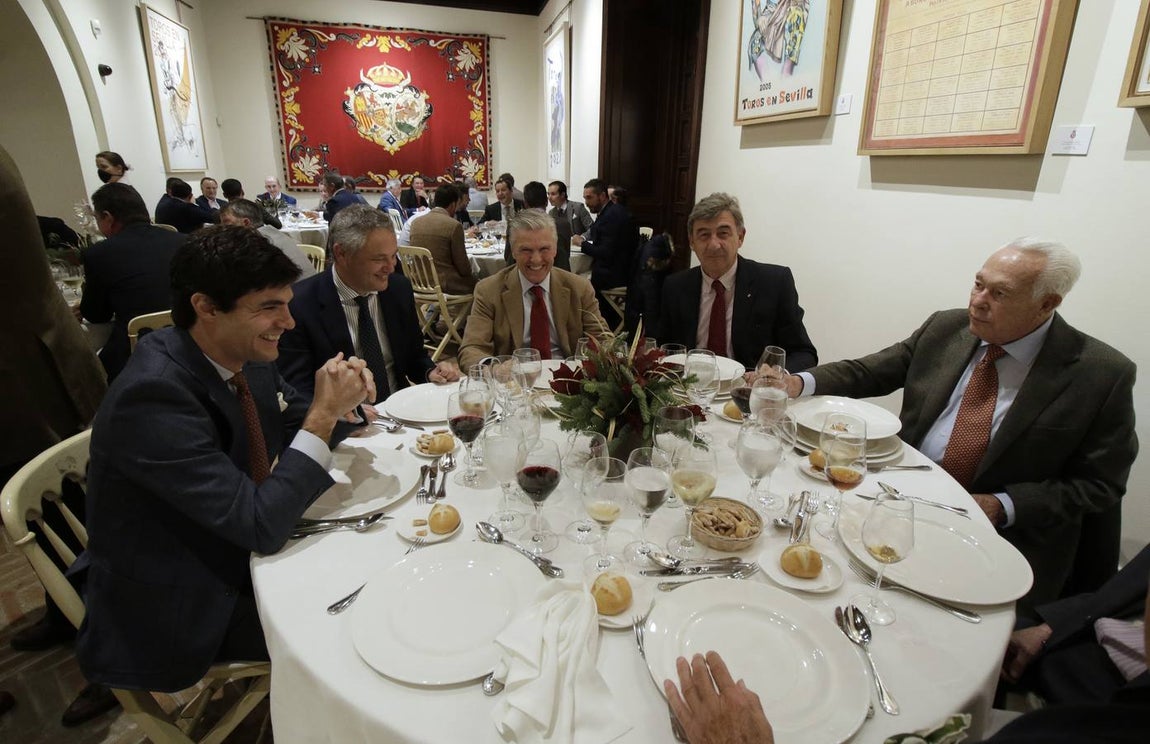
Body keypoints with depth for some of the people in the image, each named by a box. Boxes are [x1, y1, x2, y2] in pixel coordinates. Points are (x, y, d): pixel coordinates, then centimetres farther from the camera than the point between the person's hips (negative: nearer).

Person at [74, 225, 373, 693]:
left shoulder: (245, 355, -9)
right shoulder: (154, 396, -32)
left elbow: (295, 425, 7)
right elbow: (261, 526, -32)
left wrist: (339, 400, -15)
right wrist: (324, 413, -30)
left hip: (235, 550, 7)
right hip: (173, 610, -7)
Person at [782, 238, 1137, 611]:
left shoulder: (1102, 374, -7)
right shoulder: (945, 328, 2)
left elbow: (1098, 485, -3)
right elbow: (867, 372, 6)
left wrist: (1001, 507, -16)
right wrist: (801, 382, -13)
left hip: (1006, 535, -3)